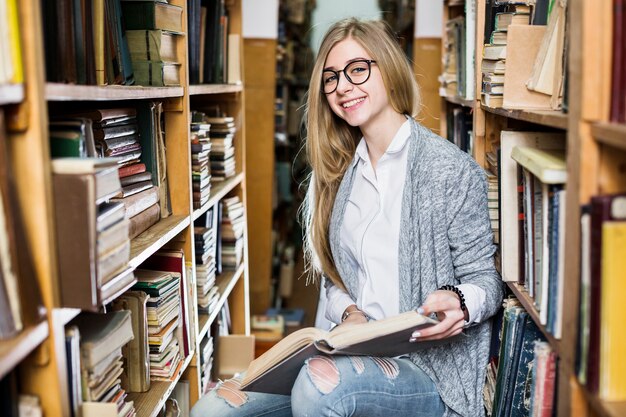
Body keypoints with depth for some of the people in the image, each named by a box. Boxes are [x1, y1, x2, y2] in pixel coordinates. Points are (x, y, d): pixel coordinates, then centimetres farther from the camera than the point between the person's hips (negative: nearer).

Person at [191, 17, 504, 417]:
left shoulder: (451, 168, -8)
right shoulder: (339, 173, 11)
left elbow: (484, 278, -4)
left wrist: (458, 302, -26)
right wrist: (349, 313, -7)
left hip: (430, 367, -4)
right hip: (358, 352, 5)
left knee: (320, 383, -35)